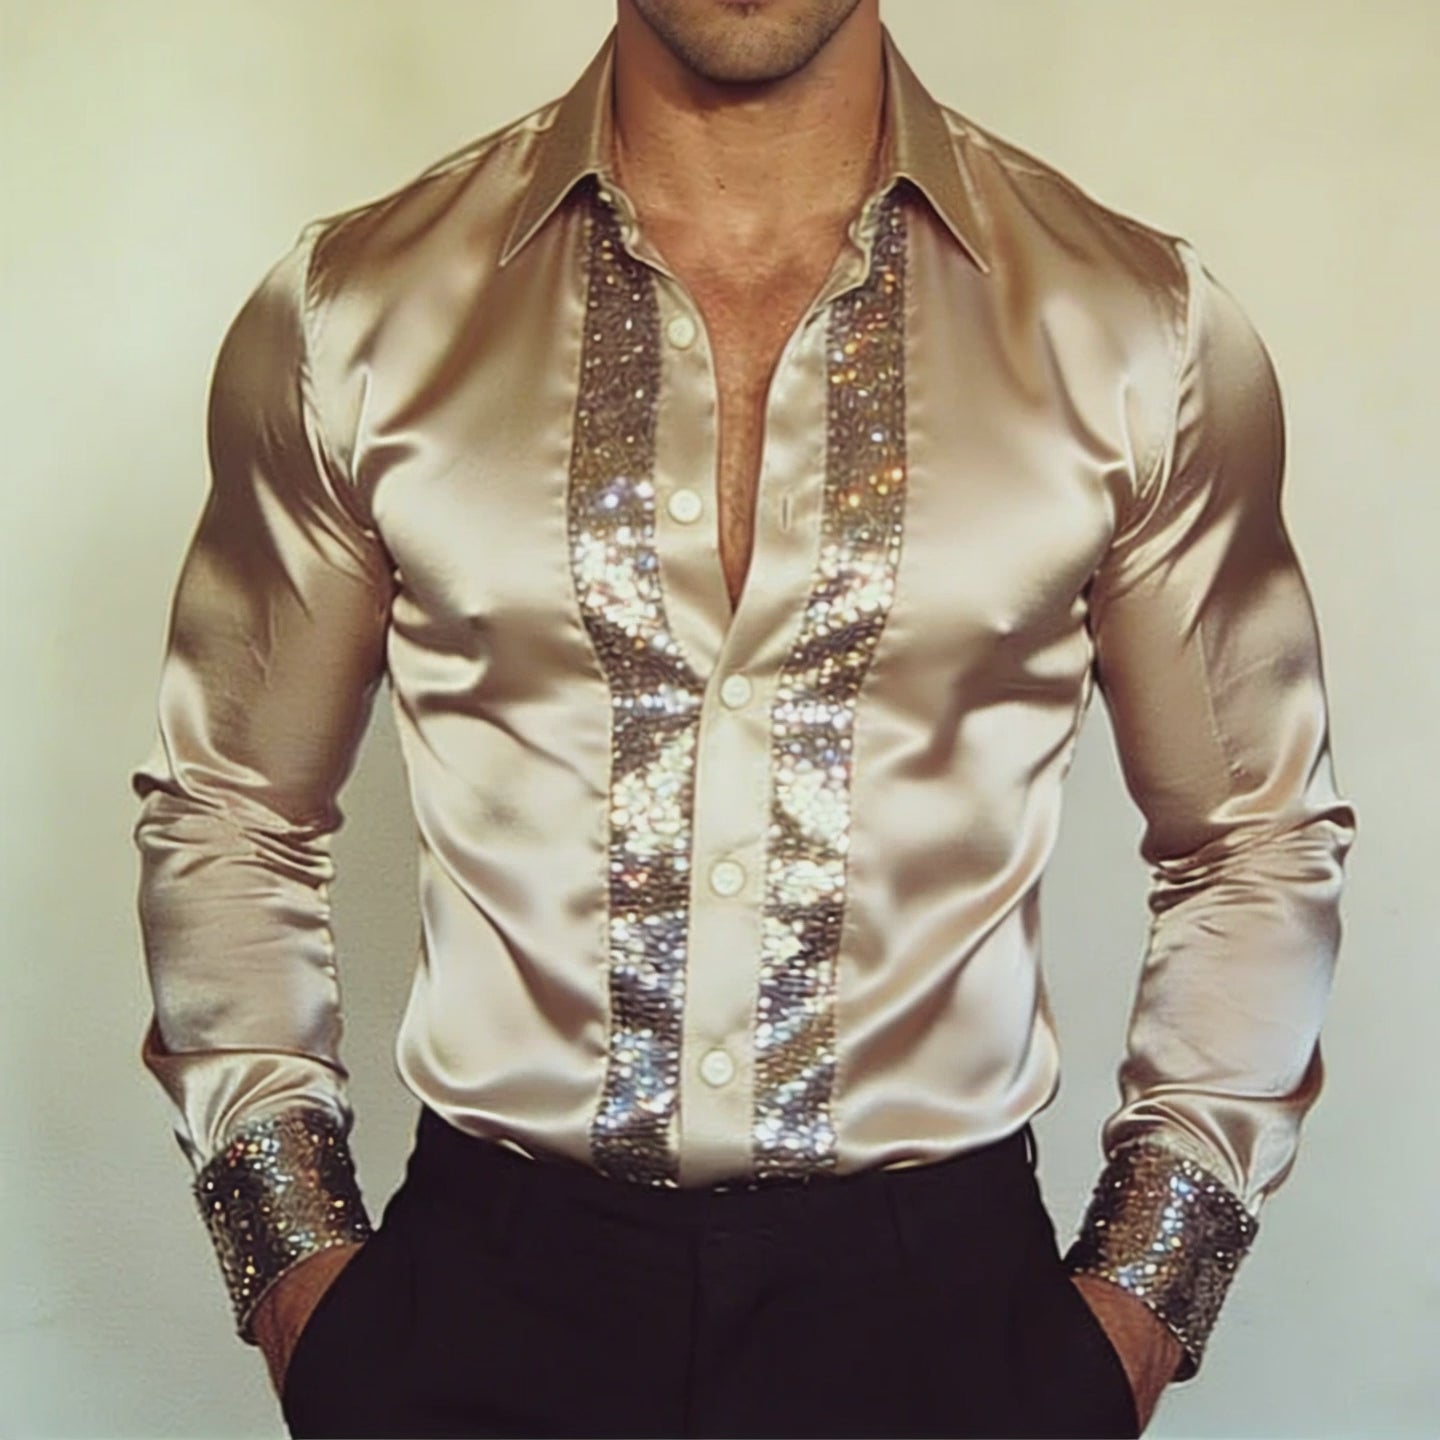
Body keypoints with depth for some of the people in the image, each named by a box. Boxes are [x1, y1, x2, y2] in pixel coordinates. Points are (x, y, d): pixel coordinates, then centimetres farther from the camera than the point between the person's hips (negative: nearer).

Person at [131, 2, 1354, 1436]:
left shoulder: (1143, 332, -5)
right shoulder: (352, 311, -5)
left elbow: (1258, 845, 4)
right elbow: (230, 818, 5)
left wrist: (1141, 1296, -1)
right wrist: (297, 1270, -1)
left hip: (941, 1286, 1)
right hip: (487, 1279, 1)